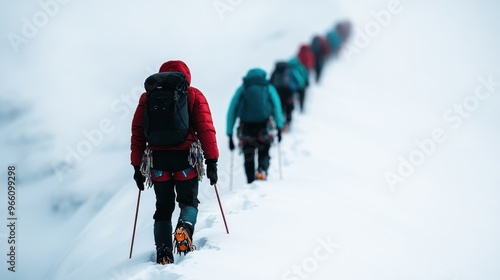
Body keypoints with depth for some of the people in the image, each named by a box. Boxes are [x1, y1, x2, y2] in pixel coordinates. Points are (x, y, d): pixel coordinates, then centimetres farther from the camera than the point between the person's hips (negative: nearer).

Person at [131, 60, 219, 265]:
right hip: (185, 156, -2)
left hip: (157, 158, 2)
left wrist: (137, 166, 12)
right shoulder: (194, 95, 10)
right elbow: (206, 129, 0)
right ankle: (185, 227, -19)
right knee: (189, 201, 13)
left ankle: (163, 252, -3)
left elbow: (137, 132, 11)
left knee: (164, 206, 13)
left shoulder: (148, 97, 15)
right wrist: (211, 161, -1)